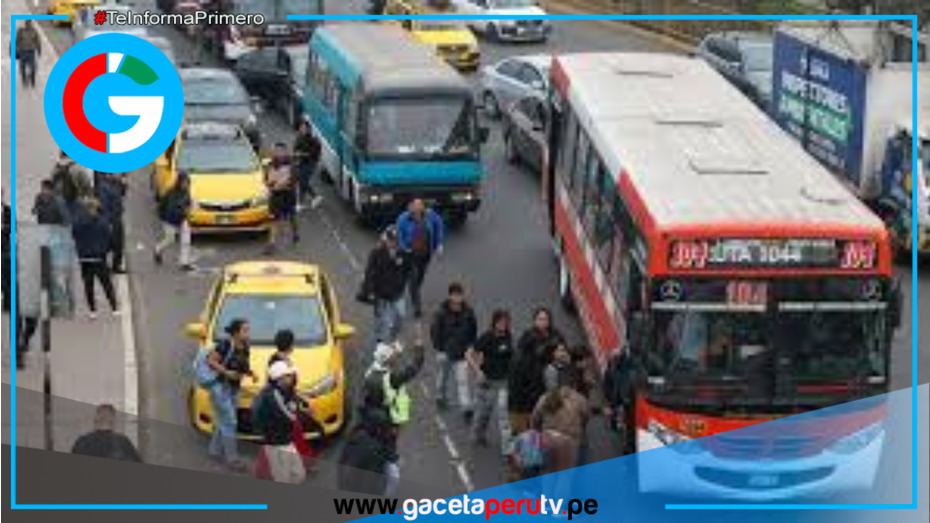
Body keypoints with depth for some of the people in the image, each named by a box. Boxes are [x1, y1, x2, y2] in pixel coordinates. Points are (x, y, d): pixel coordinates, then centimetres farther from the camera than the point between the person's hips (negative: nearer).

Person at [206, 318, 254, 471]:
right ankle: (232, 458, 1)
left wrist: (250, 372, -4)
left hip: (234, 388, 8)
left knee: (224, 422, 17)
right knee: (229, 422, -6)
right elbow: (210, 361, -18)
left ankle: (215, 451, 33)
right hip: (221, 387, -8)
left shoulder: (245, 348, 3)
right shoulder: (225, 345, -19)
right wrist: (226, 372, -25)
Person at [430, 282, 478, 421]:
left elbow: (473, 329, 6)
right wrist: (439, 349, -13)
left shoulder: (468, 312, -9)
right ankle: (440, 397, 47)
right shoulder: (441, 313, -18)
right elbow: (435, 331, -11)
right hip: (445, 351, -1)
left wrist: (471, 345, 4)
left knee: (463, 380, -3)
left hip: (462, 352, 1)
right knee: (443, 375, 21)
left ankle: (466, 409, -3)